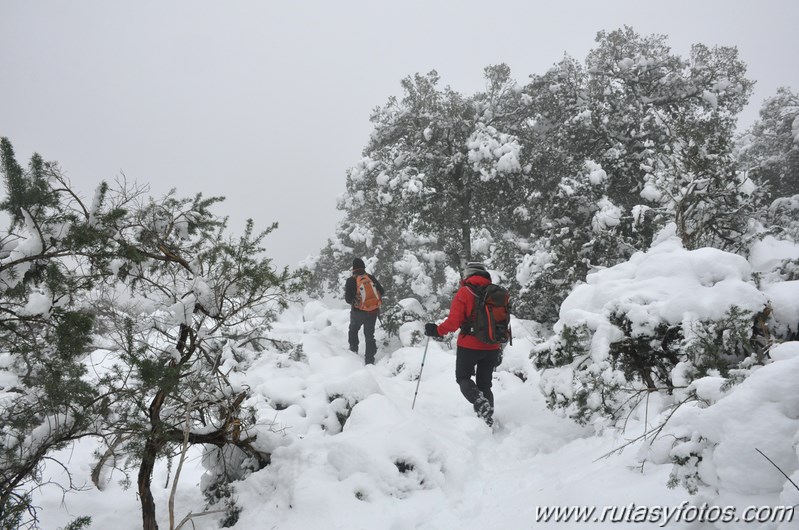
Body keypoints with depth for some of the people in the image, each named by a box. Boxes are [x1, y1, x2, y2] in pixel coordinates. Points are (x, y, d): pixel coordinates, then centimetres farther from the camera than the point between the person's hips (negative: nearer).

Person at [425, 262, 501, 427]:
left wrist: (437, 330, 1)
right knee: (484, 384, 16)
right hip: (492, 348, 5)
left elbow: (454, 321, -15)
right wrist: (500, 349, 21)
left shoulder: (464, 292, -9)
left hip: (469, 346, -4)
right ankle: (488, 418, 9)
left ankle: (479, 401, -15)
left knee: (463, 378, 11)